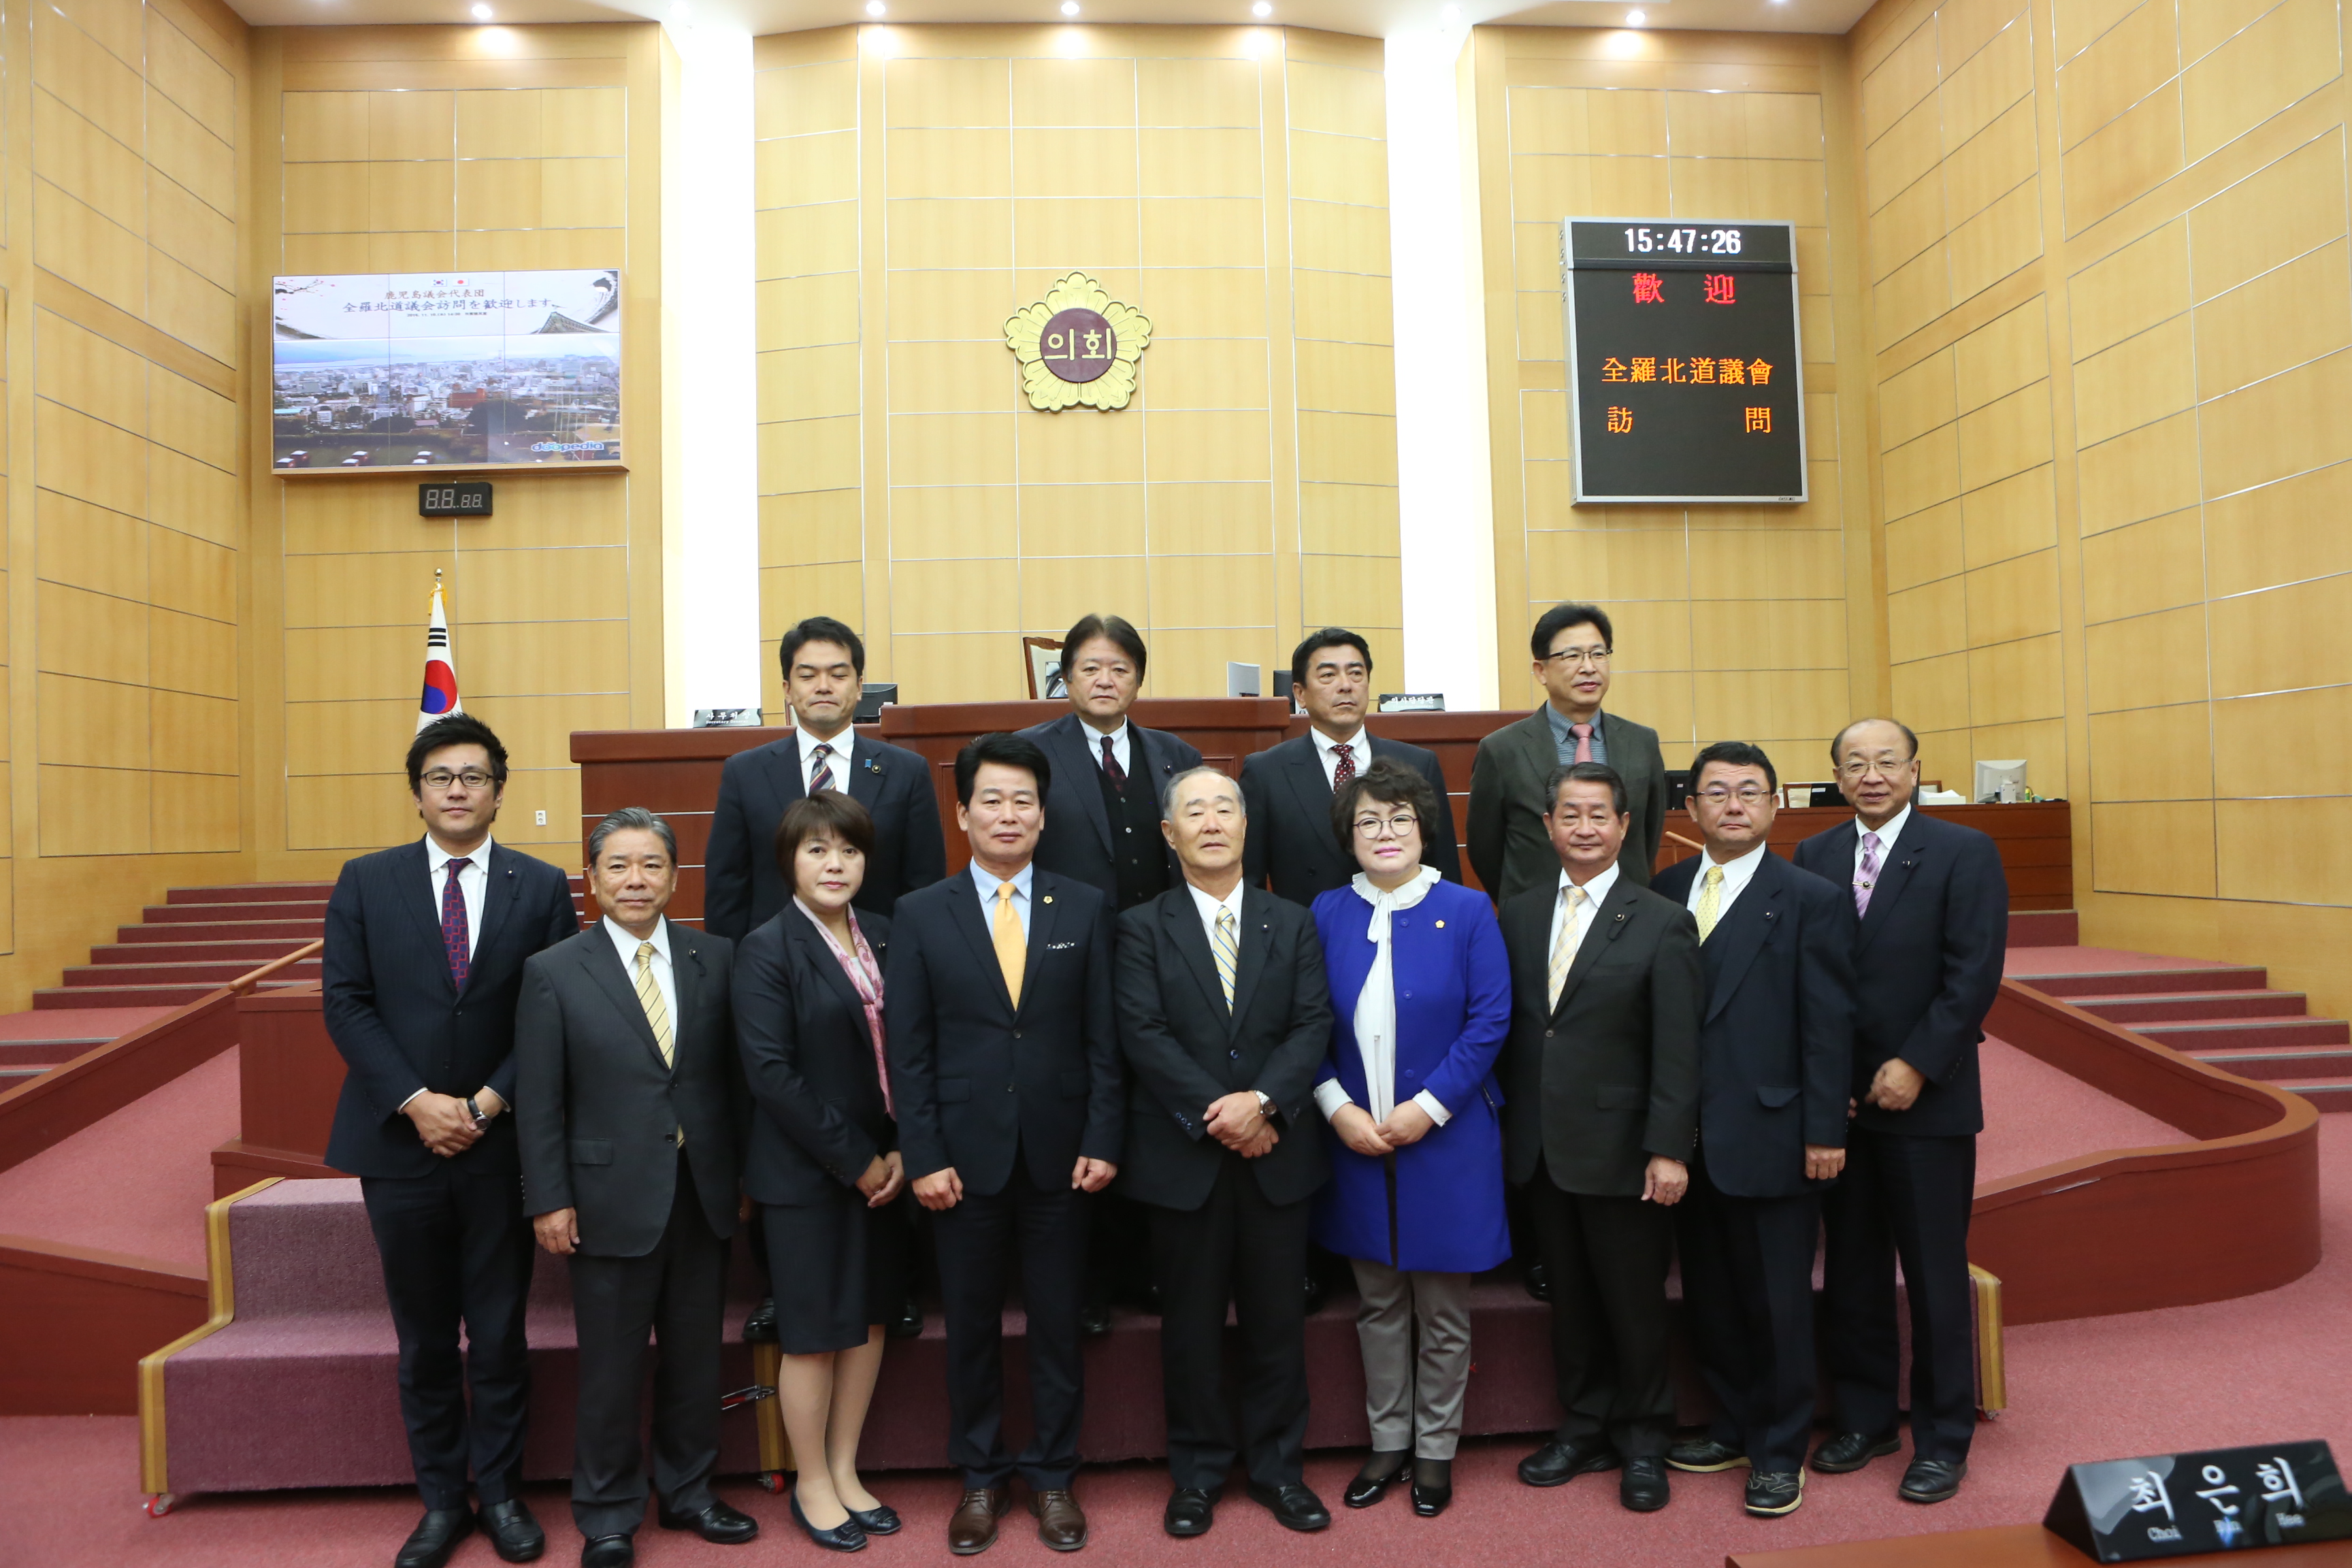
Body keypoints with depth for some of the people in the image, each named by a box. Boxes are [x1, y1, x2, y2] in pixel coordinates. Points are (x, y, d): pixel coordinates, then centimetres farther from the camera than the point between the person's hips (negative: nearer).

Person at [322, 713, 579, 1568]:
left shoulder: (542, 887, 1)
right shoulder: (365, 882, 3)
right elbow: (346, 1003, -2)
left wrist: (488, 1104, -11)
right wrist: (416, 1102, -12)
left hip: (502, 1143, -1)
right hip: (399, 1143, 1)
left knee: (500, 1333, 9)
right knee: (423, 1338, 12)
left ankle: (501, 1491, 24)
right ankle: (441, 1500, 26)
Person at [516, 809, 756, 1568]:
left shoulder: (716, 959, 2)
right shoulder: (553, 972, -4)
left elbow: (734, 1072, 5)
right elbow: (539, 1101, -4)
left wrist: (745, 1167, 3)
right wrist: (549, 1200, -6)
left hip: (704, 1193, 3)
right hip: (613, 1198, -2)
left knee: (696, 1355, 15)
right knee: (612, 1367, 8)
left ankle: (687, 1491, 34)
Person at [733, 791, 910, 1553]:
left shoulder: (884, 938, 5)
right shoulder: (767, 950, -11)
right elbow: (773, 1075, -17)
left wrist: (901, 1151, -6)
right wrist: (855, 1162, -15)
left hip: (883, 1166, 5)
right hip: (807, 1174, -5)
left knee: (869, 1319, 14)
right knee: (813, 1332, 7)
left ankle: (845, 1472, 31)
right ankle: (812, 1484, 26)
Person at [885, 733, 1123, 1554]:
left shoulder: (1084, 908, 2)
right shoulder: (921, 914, 0)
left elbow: (1102, 1039, 1)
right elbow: (908, 1050, -1)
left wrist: (1102, 1141, -5)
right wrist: (923, 1156, -7)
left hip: (1059, 1154, 1)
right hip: (964, 1154, 0)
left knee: (1058, 1322, 10)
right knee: (971, 1324, 11)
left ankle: (1052, 1475, 27)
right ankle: (981, 1477, 29)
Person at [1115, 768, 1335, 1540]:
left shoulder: (1292, 923, 8)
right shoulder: (1142, 927, 1)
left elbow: (1312, 1024, -2)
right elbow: (1144, 1035, -9)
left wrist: (1262, 1101, -17)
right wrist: (1216, 1115, -16)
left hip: (1277, 1151, 2)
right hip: (1183, 1156, -2)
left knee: (1277, 1318, 10)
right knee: (1192, 1321, 9)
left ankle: (1278, 1466, 26)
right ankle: (1196, 1471, 25)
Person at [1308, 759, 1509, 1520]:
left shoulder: (1467, 912, -5)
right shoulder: (1327, 914, 1)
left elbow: (1490, 1022, -8)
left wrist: (1428, 1107, -13)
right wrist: (1339, 1108, -10)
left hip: (1446, 1138, -2)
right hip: (1355, 1138, 2)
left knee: (1442, 1310, 9)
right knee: (1377, 1304, 14)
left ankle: (1435, 1450, 27)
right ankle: (1387, 1443, 30)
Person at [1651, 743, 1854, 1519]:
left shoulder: (1811, 900, -5)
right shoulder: (1665, 891, 6)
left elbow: (1828, 1025, -7)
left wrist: (1824, 1132, -10)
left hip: (1771, 1137, -4)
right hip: (1690, 1137, 4)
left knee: (1777, 1302, 7)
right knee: (1708, 1294, 15)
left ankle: (1779, 1451, 24)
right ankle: (1735, 1425, 34)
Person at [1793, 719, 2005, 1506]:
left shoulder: (1964, 852, -3)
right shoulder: (1813, 856, 7)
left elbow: (1974, 974, -10)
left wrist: (1915, 1066, -14)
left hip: (1926, 1097, -3)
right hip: (1837, 1097, 3)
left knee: (1935, 1275, 6)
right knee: (1851, 1270, 11)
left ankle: (1942, 1439, 21)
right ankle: (1864, 1419, 27)